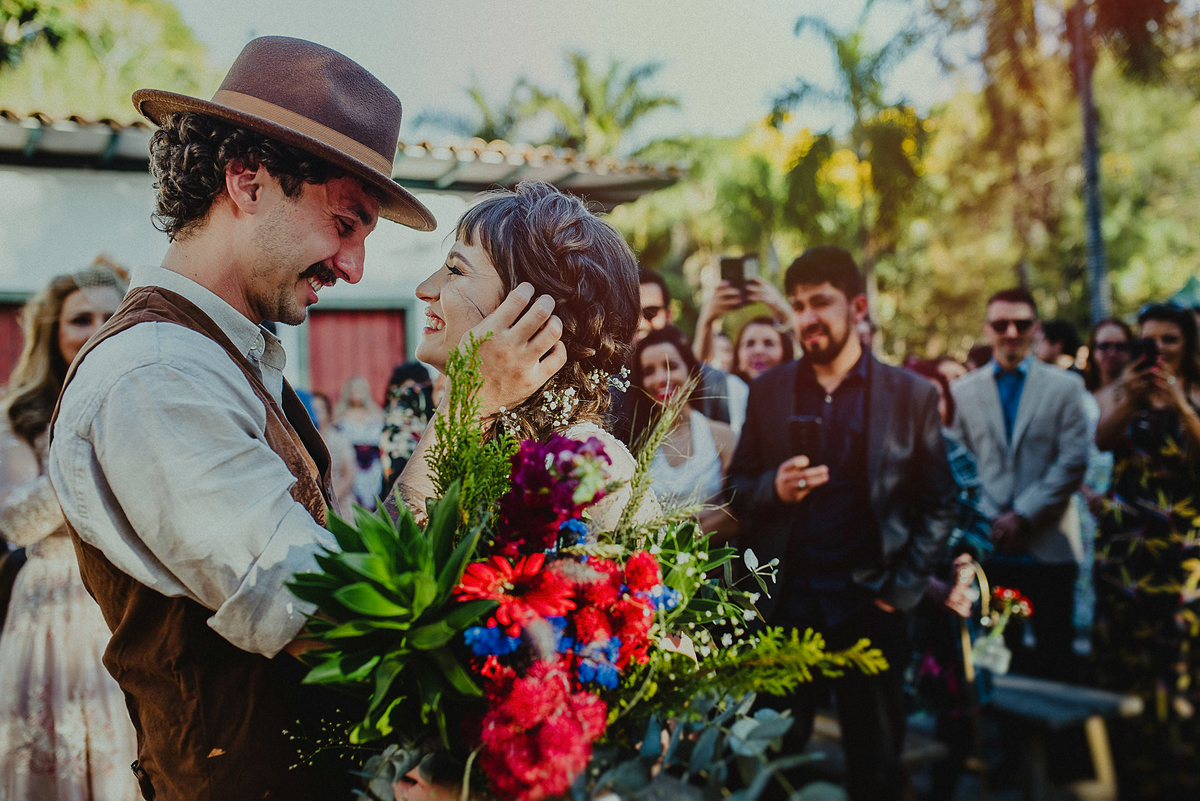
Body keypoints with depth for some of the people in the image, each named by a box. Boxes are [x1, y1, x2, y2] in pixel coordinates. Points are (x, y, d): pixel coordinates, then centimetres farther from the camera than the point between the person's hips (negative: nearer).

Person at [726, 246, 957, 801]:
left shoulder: (912, 395, 1)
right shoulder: (767, 390, 6)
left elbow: (939, 505, 4)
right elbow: (736, 490, 8)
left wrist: (901, 591, -4)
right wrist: (774, 487, -13)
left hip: (869, 610, -1)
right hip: (782, 607, 1)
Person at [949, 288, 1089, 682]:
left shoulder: (1065, 386, 5)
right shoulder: (963, 390, 9)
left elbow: (1073, 462, -3)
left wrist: (1024, 515, -10)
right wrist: (985, 522, -5)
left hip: (1048, 545, -1)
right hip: (990, 546, 1)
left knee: (1055, 657, 3)